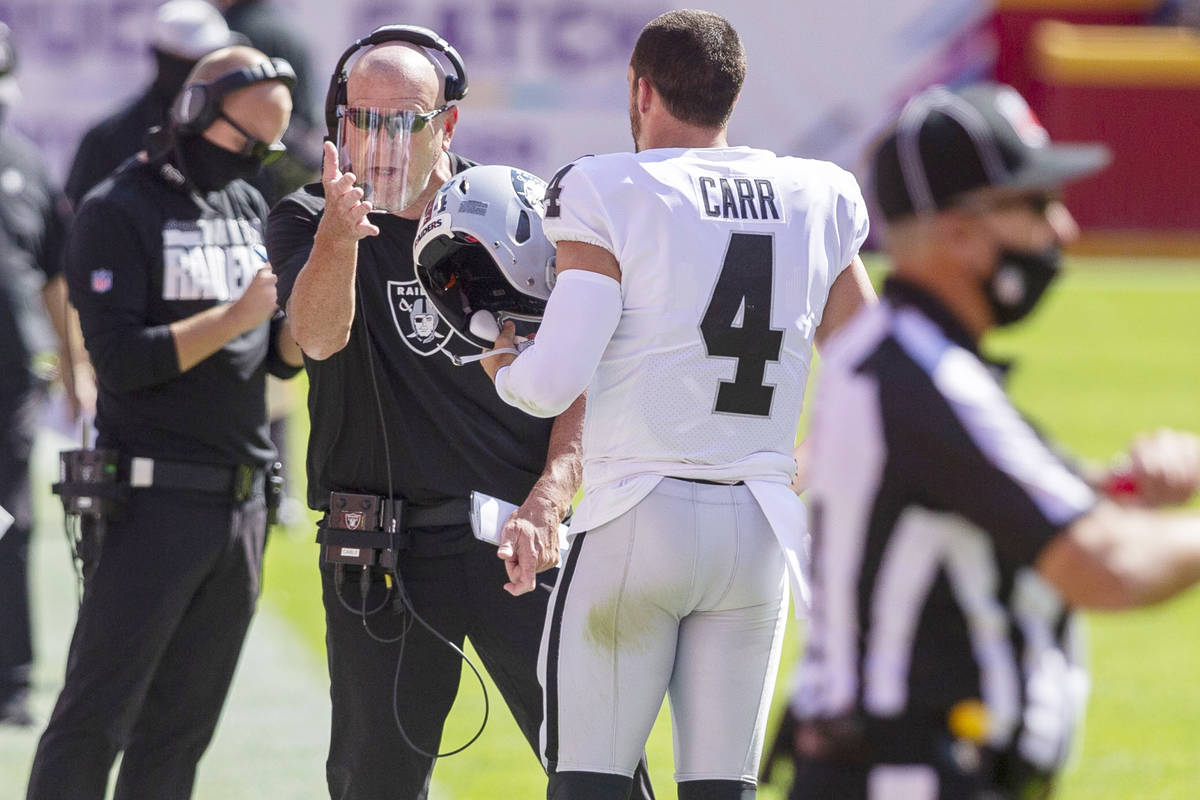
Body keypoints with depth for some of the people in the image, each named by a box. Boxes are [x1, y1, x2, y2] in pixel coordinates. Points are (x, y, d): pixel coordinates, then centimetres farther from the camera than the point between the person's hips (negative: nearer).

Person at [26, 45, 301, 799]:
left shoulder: (251, 208, 14)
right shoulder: (118, 213, -7)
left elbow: (281, 360, 14)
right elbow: (122, 361, -16)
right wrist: (236, 317, -19)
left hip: (242, 502, 7)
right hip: (153, 501, -7)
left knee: (181, 727, 8)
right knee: (97, 717, -6)